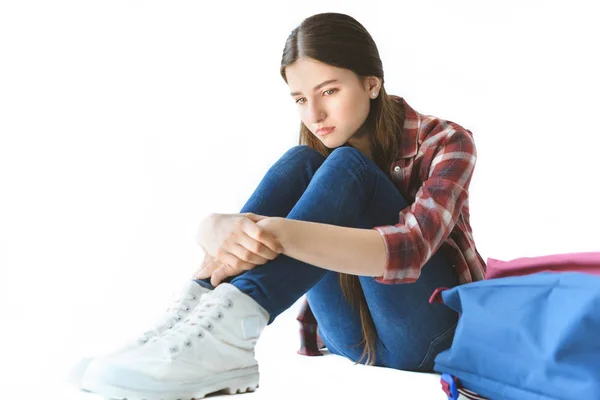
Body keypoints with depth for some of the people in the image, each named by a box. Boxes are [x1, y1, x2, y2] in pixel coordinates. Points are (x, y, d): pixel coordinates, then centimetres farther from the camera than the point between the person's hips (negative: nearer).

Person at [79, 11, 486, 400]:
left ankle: (230, 320, -44)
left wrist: (282, 233, -43)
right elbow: (213, 225, -10)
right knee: (299, 163, -18)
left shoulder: (444, 142, -10)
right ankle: (202, 306, -34)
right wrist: (219, 230, -36)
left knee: (344, 166, -26)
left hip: (426, 339, -3)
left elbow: (410, 248, -29)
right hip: (354, 343, 4)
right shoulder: (316, 160, 4)